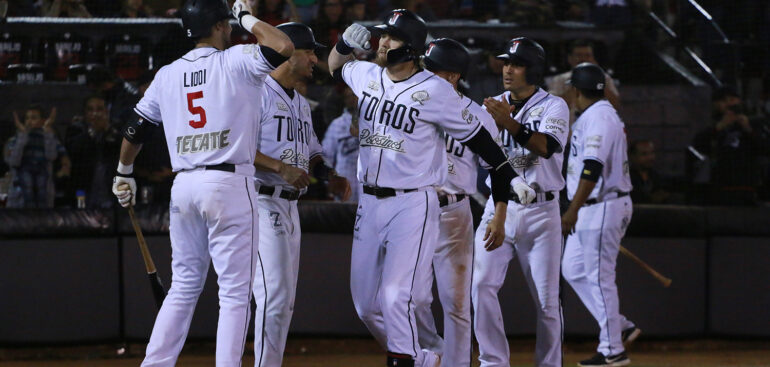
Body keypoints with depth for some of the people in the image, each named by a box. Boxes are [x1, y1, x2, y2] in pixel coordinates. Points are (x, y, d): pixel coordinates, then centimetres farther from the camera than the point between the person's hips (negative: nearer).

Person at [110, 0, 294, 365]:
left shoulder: (167, 74, 11)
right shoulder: (235, 61, -5)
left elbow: (135, 130, 17)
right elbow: (283, 47, -18)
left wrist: (124, 174, 32)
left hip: (183, 185, 6)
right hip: (229, 184, -6)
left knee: (184, 286, 15)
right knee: (235, 290, -2)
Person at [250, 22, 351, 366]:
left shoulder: (301, 103, 19)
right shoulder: (257, 92, -10)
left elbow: (311, 150, 28)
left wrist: (329, 175, 8)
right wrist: (281, 168, -26)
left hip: (289, 206, 10)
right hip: (262, 204, -10)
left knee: (285, 300, 10)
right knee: (273, 296, -16)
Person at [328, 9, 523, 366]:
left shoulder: (436, 92, -12)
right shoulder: (366, 76, 5)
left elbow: (481, 142, -9)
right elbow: (335, 66, 27)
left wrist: (510, 185, -15)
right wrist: (346, 42, 5)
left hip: (413, 206, -7)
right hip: (369, 204, 7)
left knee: (395, 298, -19)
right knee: (365, 304, 9)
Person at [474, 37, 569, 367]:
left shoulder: (553, 106, -3)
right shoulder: (494, 106, 10)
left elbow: (547, 146, -22)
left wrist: (511, 124, -36)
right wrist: (491, 123, -18)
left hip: (540, 212, -3)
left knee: (546, 299, -1)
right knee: (482, 286, -11)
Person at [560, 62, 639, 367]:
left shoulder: (598, 117, -16)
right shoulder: (605, 114, 16)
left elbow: (593, 167, -26)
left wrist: (573, 210, -29)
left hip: (603, 206, -10)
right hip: (592, 209, 10)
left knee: (599, 276, -6)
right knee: (574, 270, 14)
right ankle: (620, 326, 17)